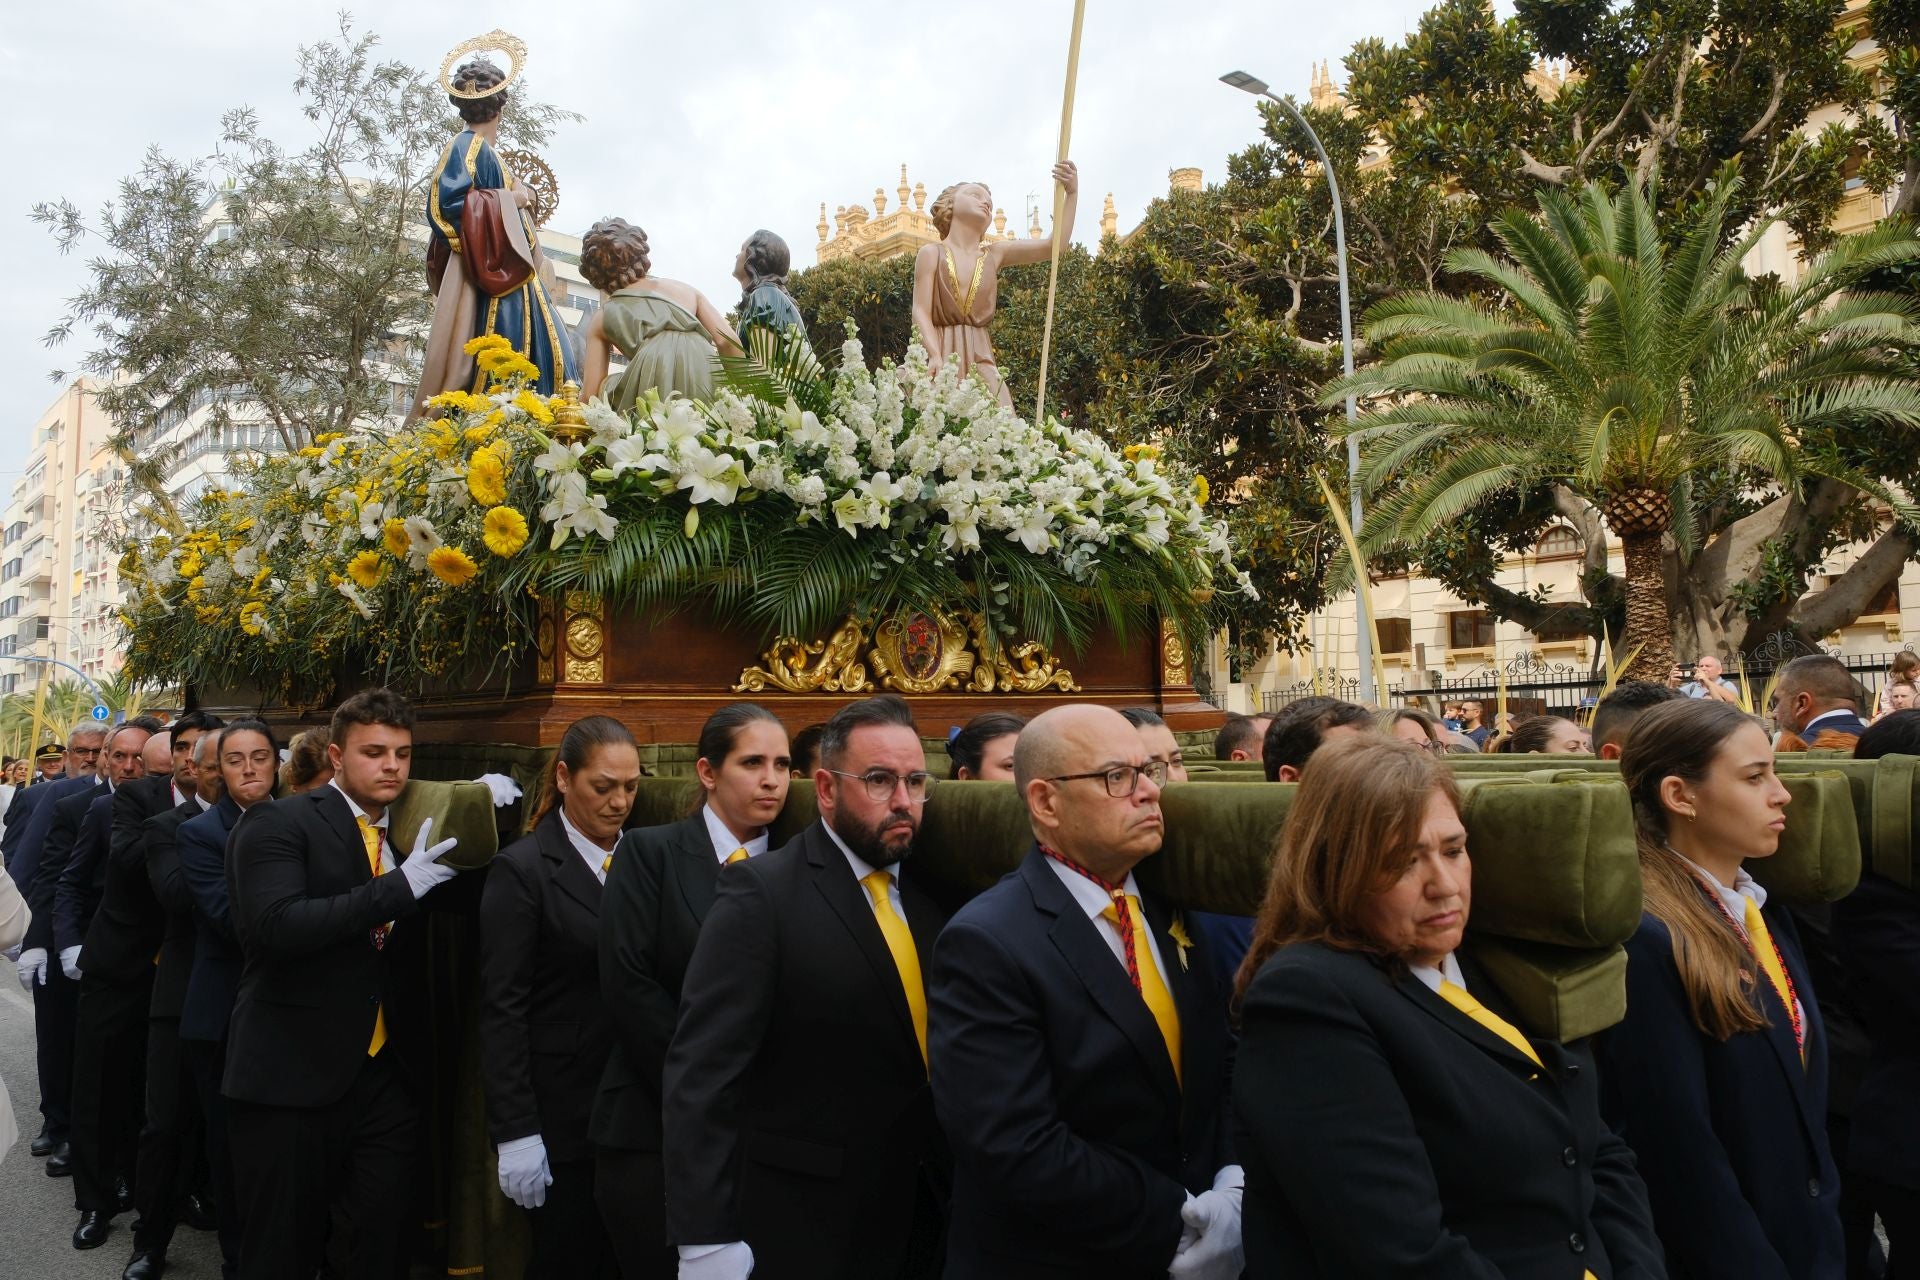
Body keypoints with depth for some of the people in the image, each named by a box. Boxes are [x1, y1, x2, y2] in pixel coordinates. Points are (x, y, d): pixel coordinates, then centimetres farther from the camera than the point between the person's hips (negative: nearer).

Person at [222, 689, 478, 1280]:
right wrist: (398, 886, -26)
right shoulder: (278, 825, -9)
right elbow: (273, 926, -23)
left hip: (386, 1076, 5)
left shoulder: (413, 831, 10)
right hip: (291, 1076, -5)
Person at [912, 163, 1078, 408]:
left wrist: (1072, 193, -3)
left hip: (980, 358, 3)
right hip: (940, 354, -3)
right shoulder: (932, 253, 5)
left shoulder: (995, 254, 14)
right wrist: (936, 356, -21)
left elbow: (1054, 245, 5)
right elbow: (921, 312, -4)